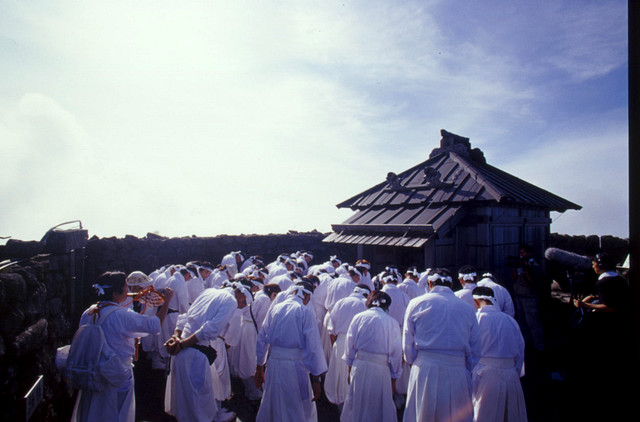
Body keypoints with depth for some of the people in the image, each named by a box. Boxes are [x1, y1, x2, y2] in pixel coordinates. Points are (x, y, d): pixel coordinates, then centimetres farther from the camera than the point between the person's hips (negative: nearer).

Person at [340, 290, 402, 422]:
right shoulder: (392, 323, -3)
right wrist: (394, 378, 12)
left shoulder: (358, 318, 0)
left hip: (359, 366, 2)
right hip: (381, 370, -1)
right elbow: (396, 353, 2)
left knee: (357, 406, 16)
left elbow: (350, 346, 5)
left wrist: (349, 370, 15)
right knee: (380, 408, 14)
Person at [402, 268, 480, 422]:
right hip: (457, 373, 1)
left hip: (424, 370, -1)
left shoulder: (416, 303, 0)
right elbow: (475, 350, 8)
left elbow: (408, 342, 3)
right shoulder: (468, 309, 5)